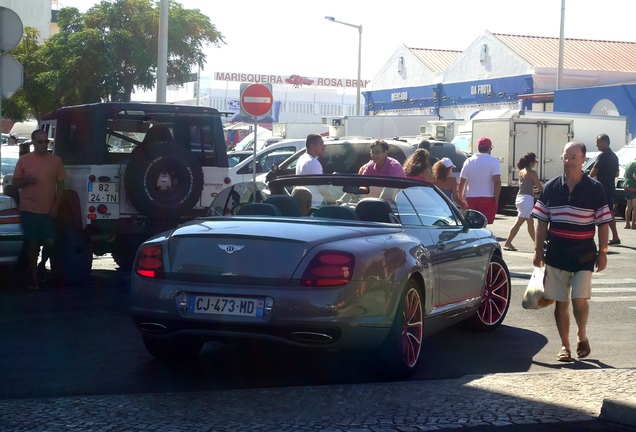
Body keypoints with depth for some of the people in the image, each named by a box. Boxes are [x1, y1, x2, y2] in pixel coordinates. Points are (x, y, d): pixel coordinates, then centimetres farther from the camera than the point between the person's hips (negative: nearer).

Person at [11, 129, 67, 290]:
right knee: (32, 244, 5)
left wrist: (56, 206, -4)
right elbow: (15, 183, 6)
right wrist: (27, 180, -15)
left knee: (50, 242, -6)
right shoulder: (24, 160, 1)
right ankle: (33, 276, 15)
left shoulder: (56, 160, 2)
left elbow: (60, 185, 5)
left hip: (48, 210, 0)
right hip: (29, 209, 0)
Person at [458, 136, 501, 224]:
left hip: (471, 198, 4)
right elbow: (497, 182, -15)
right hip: (487, 198, -4)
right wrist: (496, 200, -9)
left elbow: (461, 182, 5)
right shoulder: (494, 161, -5)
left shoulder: (468, 161, 6)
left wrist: (461, 199, 15)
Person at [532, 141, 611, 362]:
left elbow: (603, 223, 1)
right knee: (561, 302, 6)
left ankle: (582, 335, 15)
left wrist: (602, 252, -3)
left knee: (579, 299, -11)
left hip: (583, 254, -2)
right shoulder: (551, 187, 3)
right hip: (556, 253, 2)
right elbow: (542, 222, 7)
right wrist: (538, 250, 3)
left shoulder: (595, 188, -2)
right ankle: (565, 345, 18)